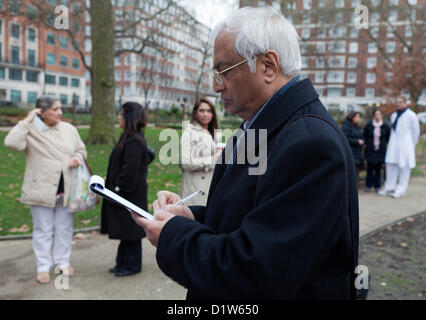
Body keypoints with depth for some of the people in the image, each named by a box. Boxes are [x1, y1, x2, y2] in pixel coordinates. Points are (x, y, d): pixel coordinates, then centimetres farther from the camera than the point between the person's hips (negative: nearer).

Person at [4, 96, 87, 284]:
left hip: (66, 189, 4)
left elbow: (81, 149, 15)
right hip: (41, 189, -3)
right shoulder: (31, 131, -6)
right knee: (43, 230, 7)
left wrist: (78, 157, -7)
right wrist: (26, 121, -19)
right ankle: (43, 266, 20)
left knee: (64, 228, 13)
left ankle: (63, 262, 29)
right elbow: (11, 142, -24)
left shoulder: (69, 129, 5)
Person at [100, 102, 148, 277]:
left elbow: (130, 170, -24)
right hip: (124, 192, 10)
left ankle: (131, 265, 16)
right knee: (126, 229, 17)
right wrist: (114, 186, 18)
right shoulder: (129, 137, 12)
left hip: (130, 194, -10)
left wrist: (119, 189, -17)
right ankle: (123, 262, 29)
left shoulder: (134, 141, -20)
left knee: (129, 230, 2)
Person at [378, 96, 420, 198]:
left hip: (405, 145, -6)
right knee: (391, 165, 5)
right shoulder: (393, 115, 14)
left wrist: (411, 146, 4)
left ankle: (400, 190, 3)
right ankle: (389, 188, 13)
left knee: (404, 167, -2)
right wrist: (393, 142, 14)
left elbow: (416, 132, 0)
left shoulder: (411, 115, -5)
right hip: (393, 145, 6)